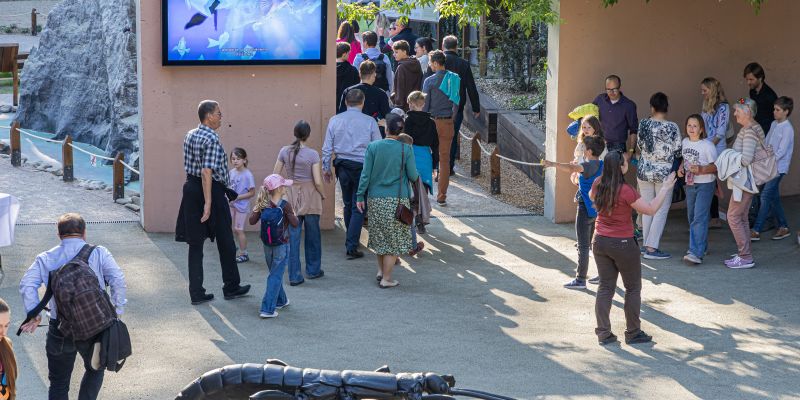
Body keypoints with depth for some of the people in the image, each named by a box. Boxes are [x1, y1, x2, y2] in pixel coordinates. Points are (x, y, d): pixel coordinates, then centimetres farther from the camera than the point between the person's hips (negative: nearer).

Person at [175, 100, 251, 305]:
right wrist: (208, 202, -24)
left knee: (195, 243, 7)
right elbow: (207, 172, -24)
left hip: (191, 188, 8)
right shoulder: (212, 139, -17)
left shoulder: (189, 136, 10)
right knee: (225, 242, 9)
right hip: (211, 190, -8)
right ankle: (231, 287, 21)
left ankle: (196, 292, 7)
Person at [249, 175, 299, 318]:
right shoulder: (285, 205, -15)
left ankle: (281, 300, 38)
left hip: (267, 246, 5)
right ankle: (267, 309, -9)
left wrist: (256, 209, 9)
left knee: (275, 275, 22)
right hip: (281, 245, -5)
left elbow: (252, 221, -2)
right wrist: (292, 213, 4)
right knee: (275, 277, -3)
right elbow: (295, 224, -12)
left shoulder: (263, 205, -3)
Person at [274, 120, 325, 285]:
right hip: (310, 197, -2)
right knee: (312, 234, 15)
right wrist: (322, 195, 6)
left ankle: (294, 276, 3)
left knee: (293, 236, 4)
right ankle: (313, 270, 27)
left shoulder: (285, 151, -3)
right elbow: (317, 181, -12)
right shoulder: (312, 154, -11)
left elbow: (275, 176, 1)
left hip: (291, 196, 2)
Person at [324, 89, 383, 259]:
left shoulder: (335, 120, 0)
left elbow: (327, 148, 4)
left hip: (343, 166, 3)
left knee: (348, 204, 19)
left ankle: (351, 241, 32)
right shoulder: (370, 122, -7)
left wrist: (326, 167, 15)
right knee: (358, 207, 1)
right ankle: (351, 246, -4)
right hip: (363, 167, -3)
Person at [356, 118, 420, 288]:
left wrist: (360, 196, 3)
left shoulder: (373, 147, -4)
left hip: (375, 198, 2)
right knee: (394, 239, 5)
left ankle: (381, 270, 26)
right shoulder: (406, 149, -8)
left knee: (379, 236, 20)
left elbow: (366, 174, -4)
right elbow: (413, 176, -4)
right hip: (398, 199, -2)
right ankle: (386, 279, 6)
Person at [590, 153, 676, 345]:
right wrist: (665, 188, -9)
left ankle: (603, 333, 12)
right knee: (633, 288, 11)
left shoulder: (598, 184, -4)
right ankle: (633, 333, 16)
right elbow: (650, 209, -18)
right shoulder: (626, 191, -23)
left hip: (600, 241, 6)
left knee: (605, 287, 12)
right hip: (622, 244, -6)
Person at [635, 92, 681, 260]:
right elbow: (678, 152, -7)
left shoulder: (643, 124, -5)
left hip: (644, 171, 4)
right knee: (661, 211, 2)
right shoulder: (672, 127, -14)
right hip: (664, 173, -4)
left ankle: (647, 245, 17)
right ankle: (651, 248, -2)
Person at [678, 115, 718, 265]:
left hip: (705, 185, -7)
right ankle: (702, 246, 34)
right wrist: (681, 168, 1)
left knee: (699, 218, -15)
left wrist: (701, 170, -29)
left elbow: (716, 166, -15)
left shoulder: (707, 145, -15)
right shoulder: (685, 142, 5)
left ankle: (696, 253, -22)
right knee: (692, 217, 16)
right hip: (690, 184, 7)